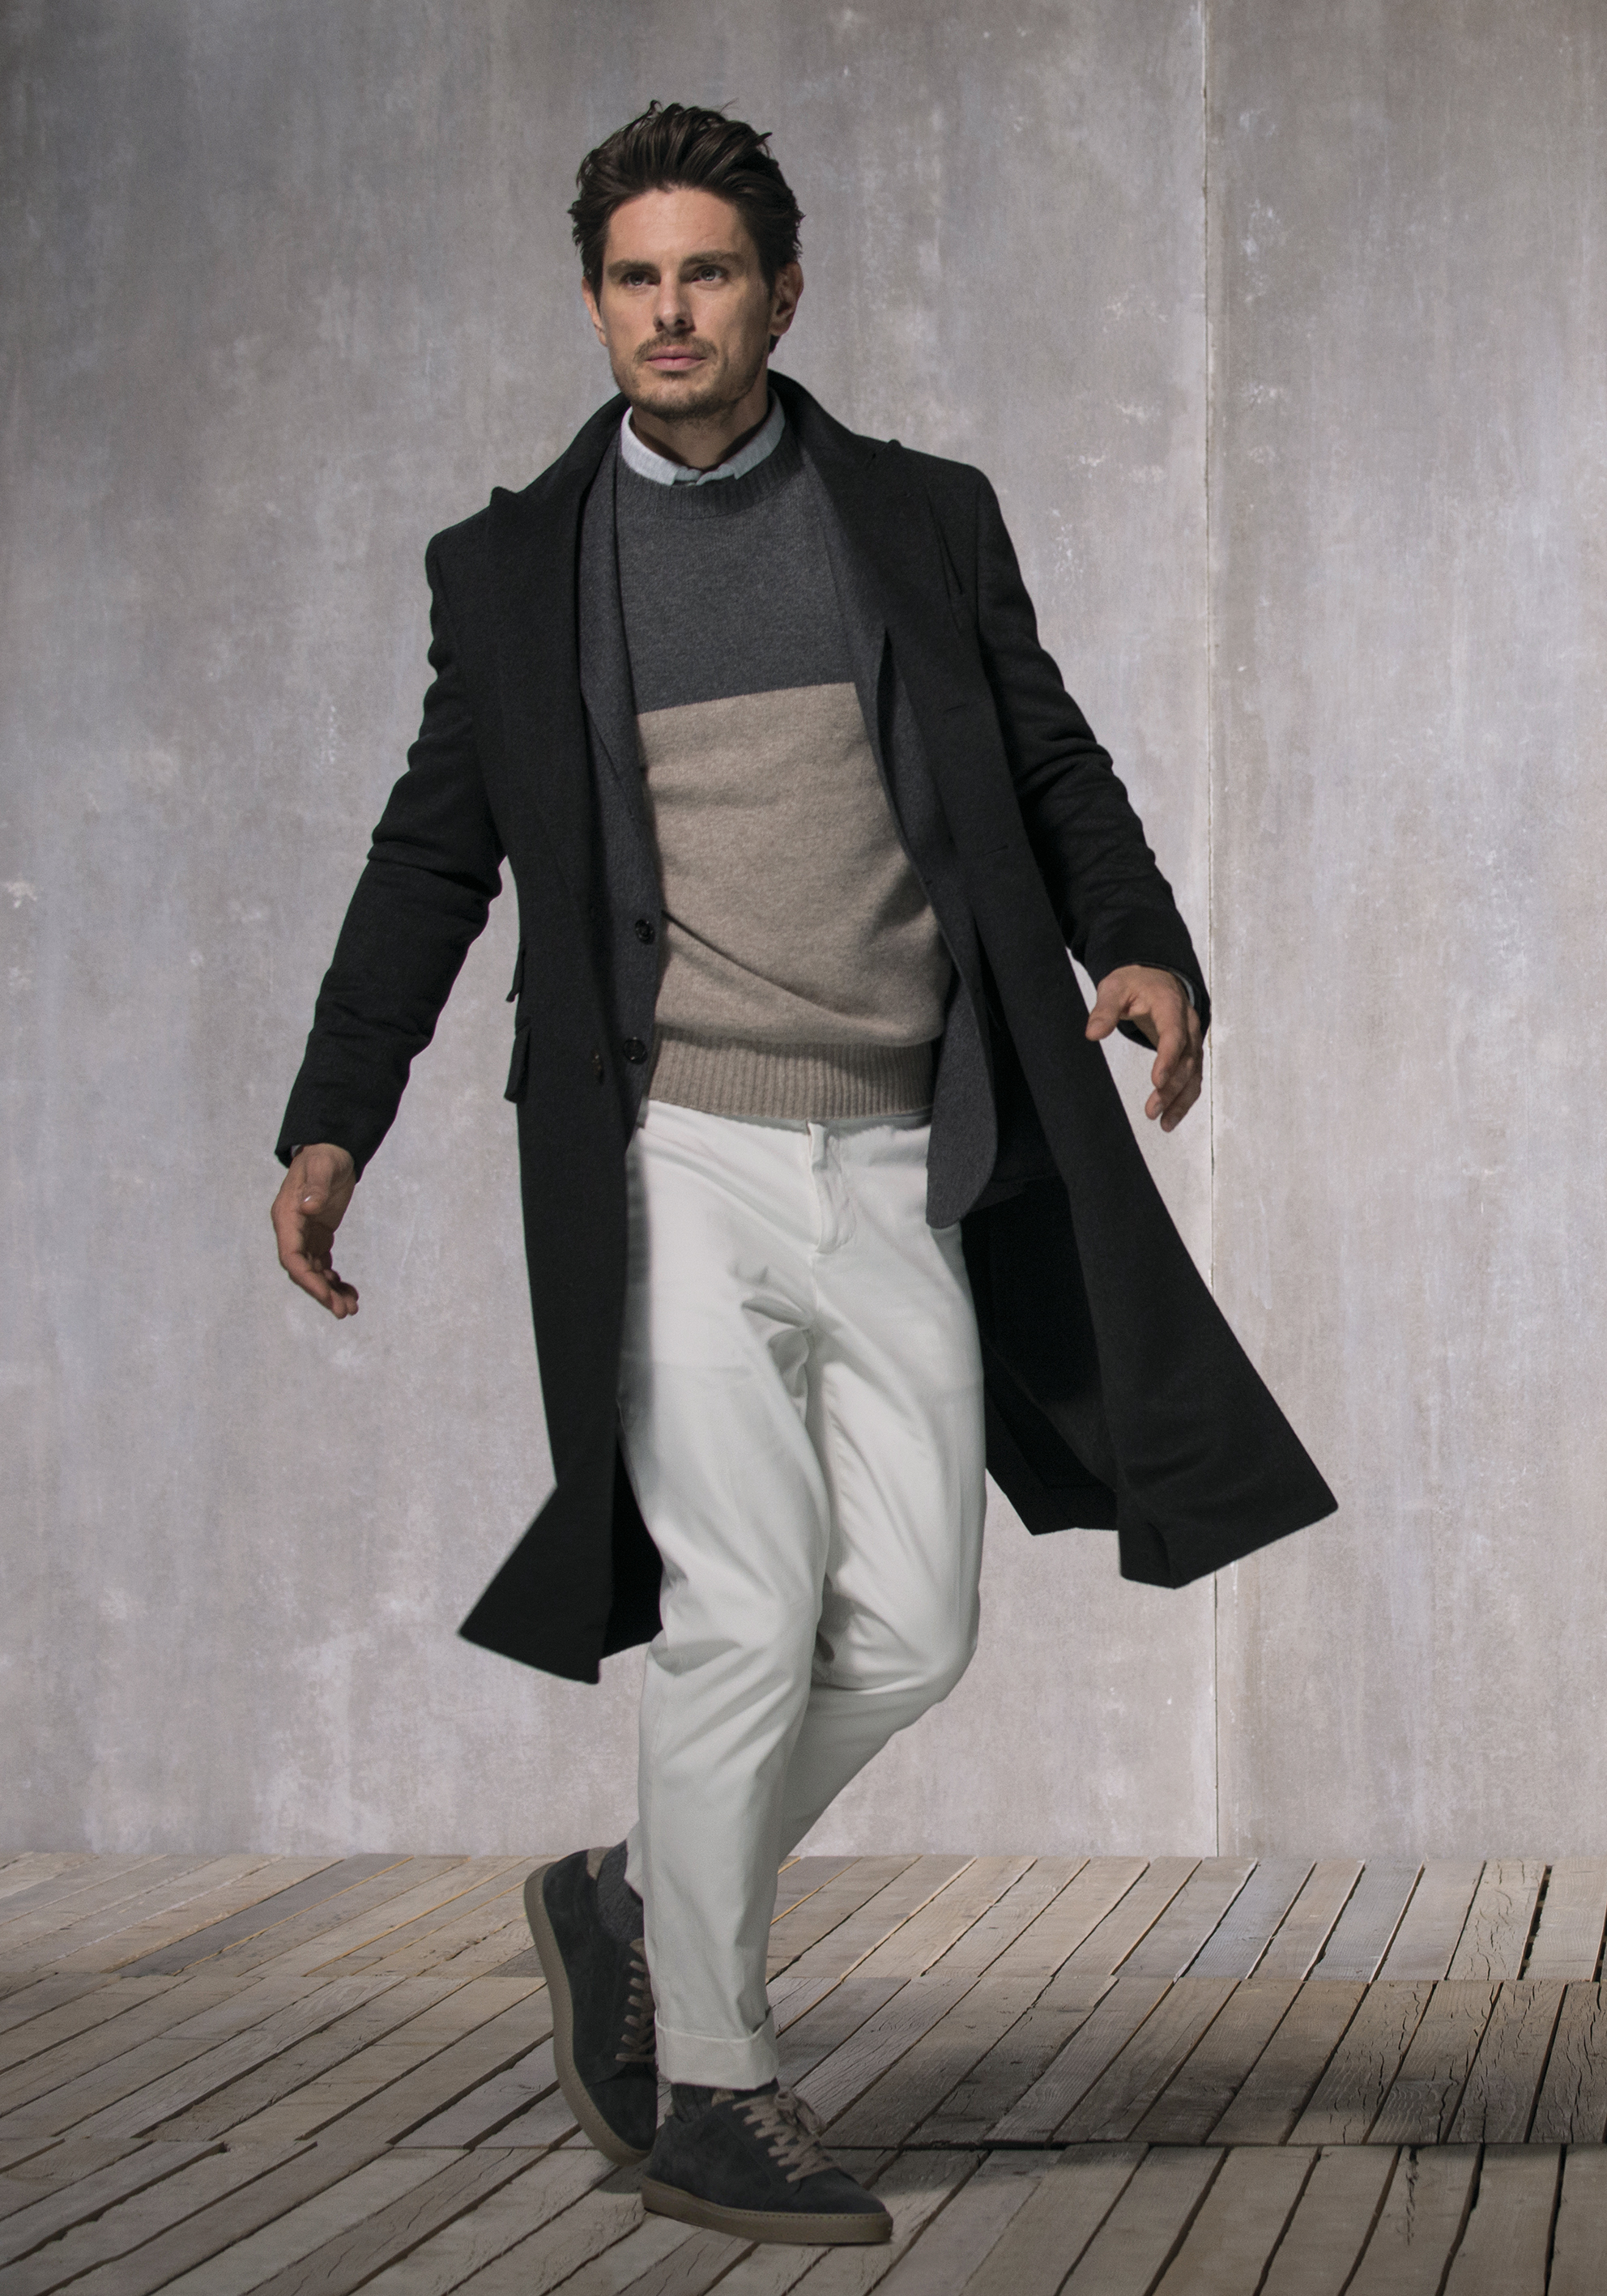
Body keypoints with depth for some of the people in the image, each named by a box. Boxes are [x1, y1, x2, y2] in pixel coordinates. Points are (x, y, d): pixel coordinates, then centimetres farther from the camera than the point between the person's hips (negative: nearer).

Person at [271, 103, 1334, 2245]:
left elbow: (1054, 774, 12)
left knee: (908, 1630, 0)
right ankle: (714, 2091, 5)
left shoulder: (926, 520, 9)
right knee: (749, 1610, -9)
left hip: (899, 1170, 3)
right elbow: (433, 859, 10)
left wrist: (1143, 947, -8)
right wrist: (333, 1124, 0)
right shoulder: (514, 565, 7)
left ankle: (633, 1903, 24)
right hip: (671, 1162, -2)